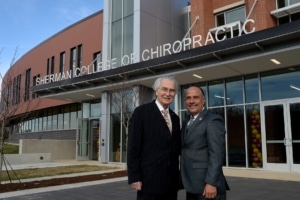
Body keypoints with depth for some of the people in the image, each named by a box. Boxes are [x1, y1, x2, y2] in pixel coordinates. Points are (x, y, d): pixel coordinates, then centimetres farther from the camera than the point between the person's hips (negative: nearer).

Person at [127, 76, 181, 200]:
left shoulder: (175, 117, 12)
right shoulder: (141, 112, -6)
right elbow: (133, 147, -10)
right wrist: (134, 177, -13)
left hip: (171, 180, 6)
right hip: (149, 179, -6)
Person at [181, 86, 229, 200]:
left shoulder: (213, 120, -10)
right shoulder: (186, 123, 15)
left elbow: (217, 154, -18)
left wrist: (211, 183, -22)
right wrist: (184, 180, 9)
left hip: (206, 186, -7)